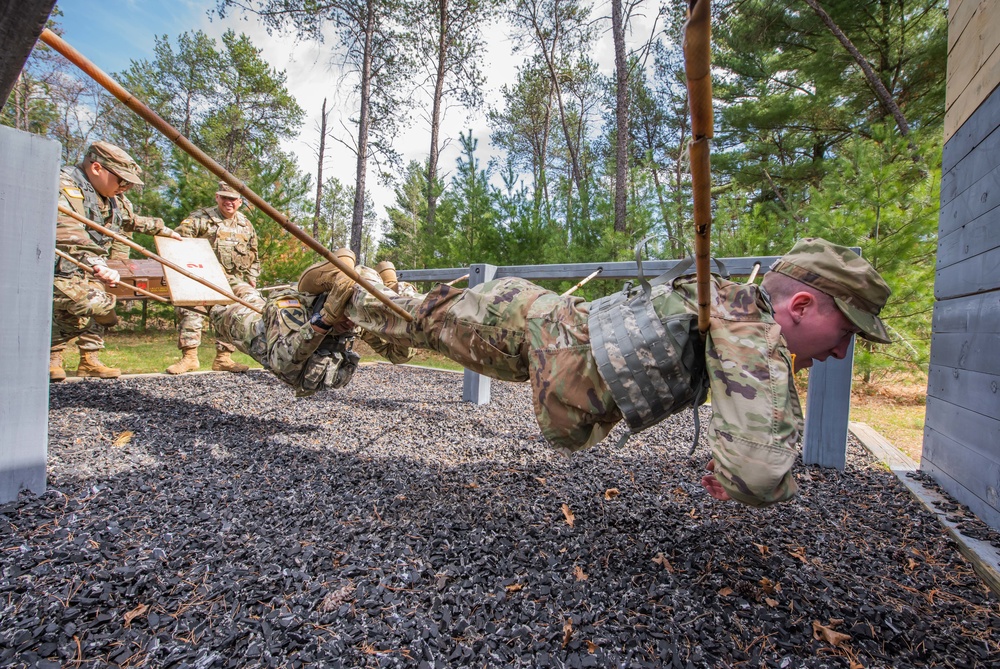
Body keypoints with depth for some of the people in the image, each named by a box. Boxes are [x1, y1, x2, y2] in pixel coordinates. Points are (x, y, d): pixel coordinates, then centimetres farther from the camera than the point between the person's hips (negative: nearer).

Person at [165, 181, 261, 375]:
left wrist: (252, 278, 15)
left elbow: (253, 257, 20)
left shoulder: (246, 225, 14)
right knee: (190, 311, -13)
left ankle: (223, 358, 12)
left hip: (233, 282, 3)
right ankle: (189, 357, -7)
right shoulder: (201, 218, 2)